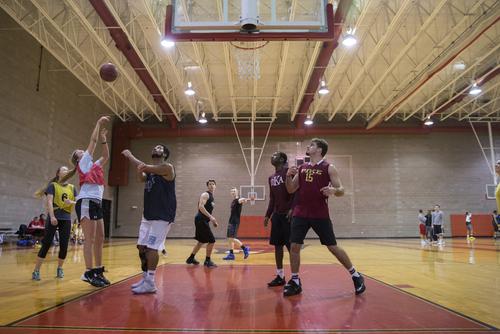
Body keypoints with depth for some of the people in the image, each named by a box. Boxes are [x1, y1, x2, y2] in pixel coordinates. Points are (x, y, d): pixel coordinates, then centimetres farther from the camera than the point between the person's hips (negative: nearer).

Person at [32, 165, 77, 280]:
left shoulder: (72, 188, 13)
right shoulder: (53, 185, 2)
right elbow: (49, 201, -8)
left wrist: (71, 202, -13)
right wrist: (52, 216, -19)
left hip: (66, 219, 4)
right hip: (54, 218, -3)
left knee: (64, 245, 3)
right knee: (46, 244, -5)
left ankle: (59, 268, 20)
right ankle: (36, 270, 3)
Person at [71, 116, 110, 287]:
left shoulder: (95, 165, 23)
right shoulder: (83, 163, 4)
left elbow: (106, 156, 29)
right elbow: (93, 140, 2)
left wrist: (104, 139, 24)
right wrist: (98, 123, 8)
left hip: (97, 203, 8)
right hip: (86, 202, -8)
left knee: (100, 239, 7)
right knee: (90, 239, -10)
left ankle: (98, 271, 11)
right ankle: (89, 272, -8)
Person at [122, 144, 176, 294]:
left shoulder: (167, 167, -10)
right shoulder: (149, 170, 16)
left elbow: (144, 166, -18)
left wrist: (129, 155, -4)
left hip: (162, 216, -8)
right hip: (148, 214, 9)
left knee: (151, 247, -10)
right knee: (142, 246, 9)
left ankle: (150, 283, -1)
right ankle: (145, 278, 22)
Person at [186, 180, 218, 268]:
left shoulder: (211, 197, 19)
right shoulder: (205, 195, -10)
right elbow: (201, 207, -24)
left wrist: (213, 221, 21)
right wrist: (210, 217, -29)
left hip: (204, 221, 10)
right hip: (201, 220, -10)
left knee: (201, 241, 19)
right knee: (212, 240, -9)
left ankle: (191, 258, 31)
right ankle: (207, 261, 3)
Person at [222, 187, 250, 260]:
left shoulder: (238, 200, -11)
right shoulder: (232, 201, 16)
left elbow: (242, 200, -35)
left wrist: (244, 200, -59)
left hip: (235, 222, -9)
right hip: (231, 222, 9)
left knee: (232, 238, -13)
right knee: (229, 238, 8)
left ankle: (245, 249, 1)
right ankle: (231, 254, 13)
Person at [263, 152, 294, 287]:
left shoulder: (288, 171, -5)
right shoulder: (271, 178, 17)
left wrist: (292, 208, -23)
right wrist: (268, 215, 16)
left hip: (288, 214, -7)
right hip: (276, 215, 7)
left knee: (291, 246, -5)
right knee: (277, 245, 7)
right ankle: (280, 276, 15)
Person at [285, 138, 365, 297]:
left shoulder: (329, 168, -2)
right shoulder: (301, 168, 11)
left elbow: (341, 190, -4)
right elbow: (291, 190, 11)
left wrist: (334, 190, -27)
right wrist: (288, 176, -8)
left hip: (320, 215, -4)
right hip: (300, 213, 4)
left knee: (333, 247, 2)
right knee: (294, 246, -1)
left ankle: (356, 276, 20)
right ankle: (295, 282, 13)